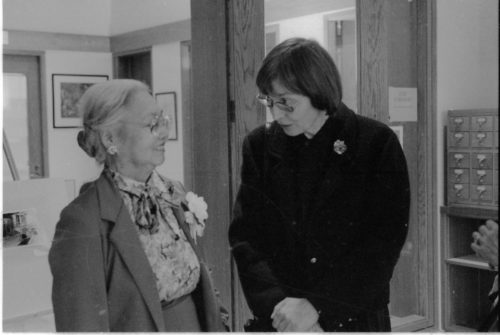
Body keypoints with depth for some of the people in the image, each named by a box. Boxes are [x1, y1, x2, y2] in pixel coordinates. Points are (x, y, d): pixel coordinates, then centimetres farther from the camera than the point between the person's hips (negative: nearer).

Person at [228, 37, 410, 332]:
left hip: (354, 319, -2)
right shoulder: (260, 145, 0)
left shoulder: (378, 144, -8)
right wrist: (278, 305, -16)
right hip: (275, 320, 2)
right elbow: (245, 236, -4)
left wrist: (317, 306, -17)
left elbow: (383, 245, -12)